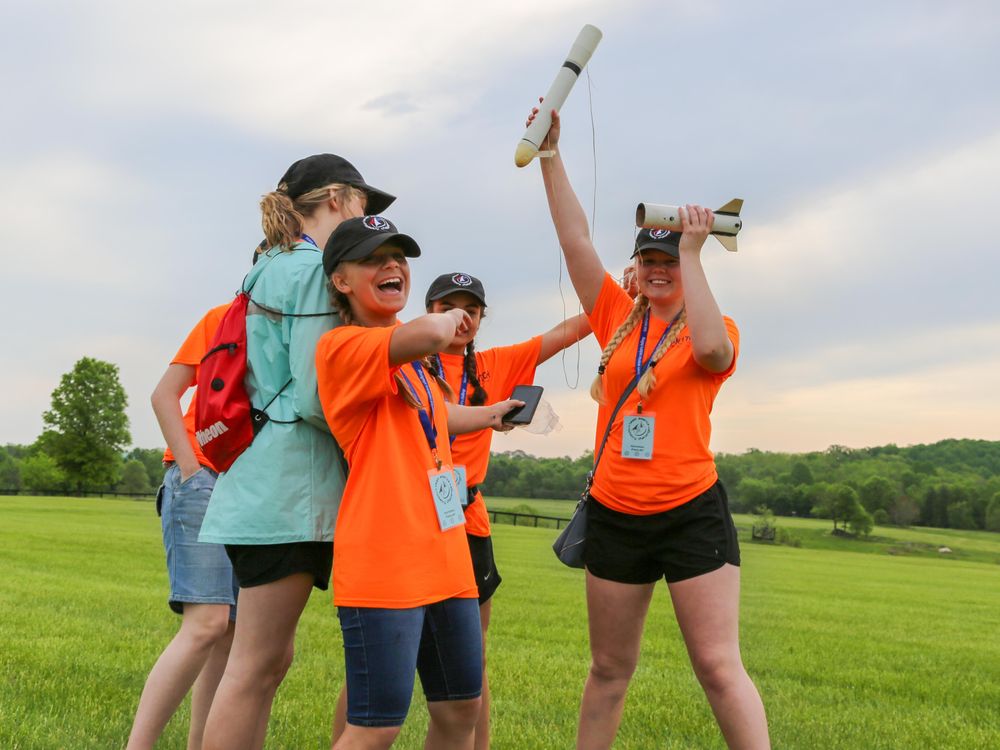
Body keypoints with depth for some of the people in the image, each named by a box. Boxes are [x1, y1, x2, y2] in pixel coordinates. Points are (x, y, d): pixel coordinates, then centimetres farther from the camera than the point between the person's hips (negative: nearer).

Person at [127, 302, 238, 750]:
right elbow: (164, 395, 1)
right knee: (207, 623, -18)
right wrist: (191, 469, -9)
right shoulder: (222, 318, 5)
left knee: (233, 633, 2)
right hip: (203, 477, -5)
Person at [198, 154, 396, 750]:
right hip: (290, 484, -10)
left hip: (267, 482, 10)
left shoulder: (274, 270, 21)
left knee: (268, 659, 12)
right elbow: (315, 398, -16)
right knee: (257, 665, -6)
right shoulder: (316, 269, -8)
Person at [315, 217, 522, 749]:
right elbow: (428, 332, -31)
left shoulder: (411, 360, 17)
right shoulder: (343, 346, -12)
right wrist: (448, 320, -9)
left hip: (445, 559, 9)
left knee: (461, 707, 15)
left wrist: (489, 415, 49)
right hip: (384, 562, -9)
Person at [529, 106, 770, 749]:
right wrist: (551, 155, -2)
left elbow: (709, 347, -25)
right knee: (610, 669, 13)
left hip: (692, 512, -4)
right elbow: (576, 236, 4)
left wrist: (692, 251, -19)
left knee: (719, 667, -6)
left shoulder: (715, 330, 0)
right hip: (615, 515, 4)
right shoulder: (617, 317, 9)